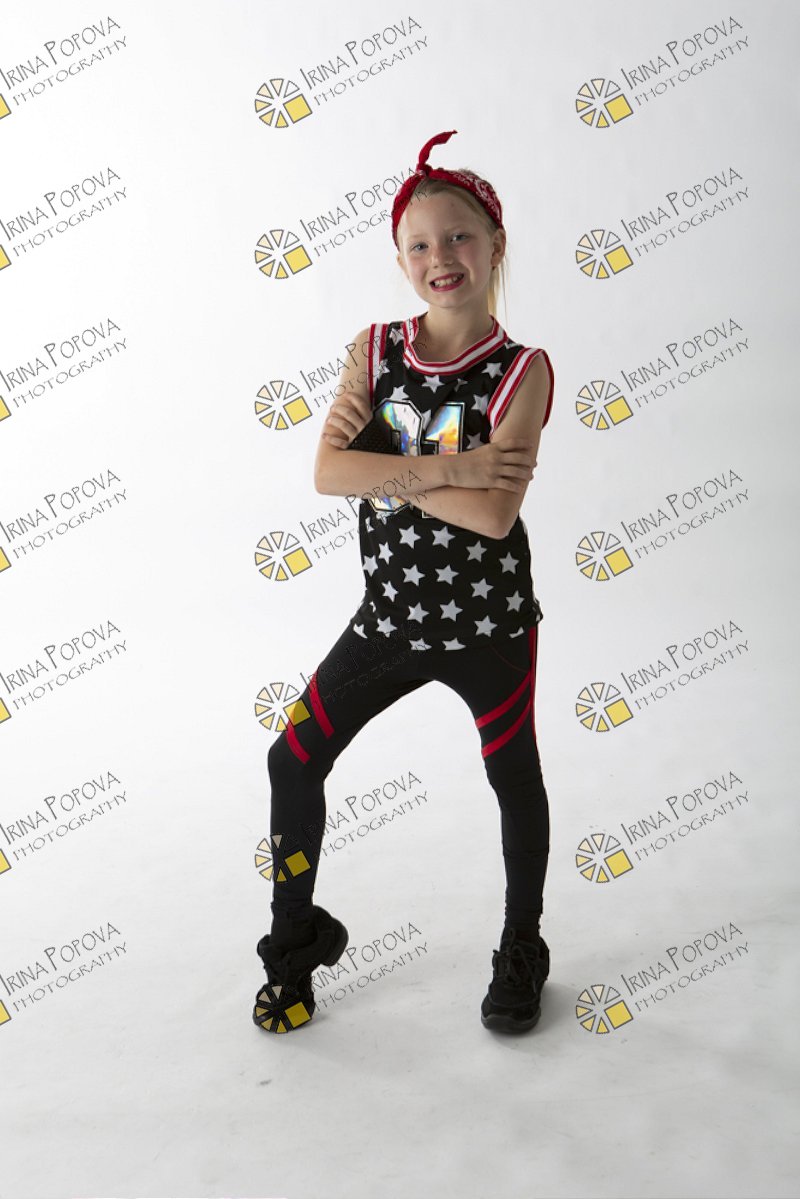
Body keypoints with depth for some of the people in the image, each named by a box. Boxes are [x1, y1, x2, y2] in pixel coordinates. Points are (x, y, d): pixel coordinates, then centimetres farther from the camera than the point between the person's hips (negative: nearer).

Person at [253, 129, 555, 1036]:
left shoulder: (522, 370, -11)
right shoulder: (375, 349, -1)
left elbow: (494, 513, -24)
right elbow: (328, 470, -15)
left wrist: (380, 467, -18)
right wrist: (446, 467, -24)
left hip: (490, 625, -3)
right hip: (391, 615, 3)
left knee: (514, 782, 15)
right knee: (294, 761, 7)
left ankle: (521, 952, 40)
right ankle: (297, 943, 30)